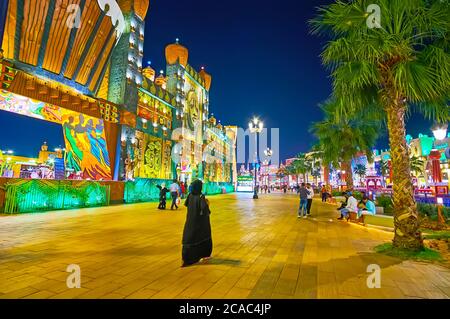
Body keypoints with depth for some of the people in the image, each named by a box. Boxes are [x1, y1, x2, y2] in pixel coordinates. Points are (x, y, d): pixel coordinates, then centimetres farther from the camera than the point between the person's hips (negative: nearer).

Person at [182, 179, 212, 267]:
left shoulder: (190, 195, -1)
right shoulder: (201, 196, -20)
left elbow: (186, 204, 12)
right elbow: (204, 208, -28)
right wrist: (207, 204, -7)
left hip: (191, 220, 5)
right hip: (201, 221, -5)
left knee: (189, 237, 8)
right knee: (204, 236, 16)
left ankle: (186, 257, 4)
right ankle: (205, 254, 30)